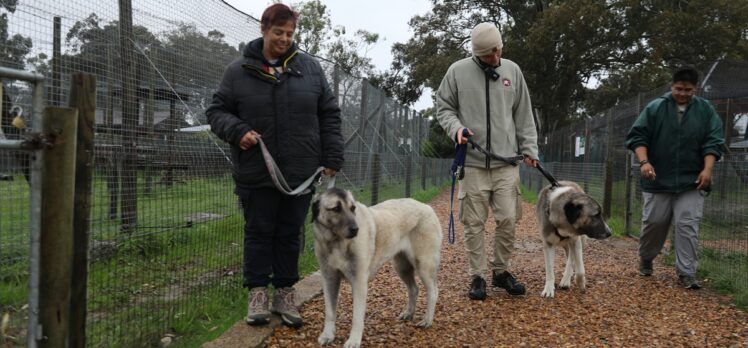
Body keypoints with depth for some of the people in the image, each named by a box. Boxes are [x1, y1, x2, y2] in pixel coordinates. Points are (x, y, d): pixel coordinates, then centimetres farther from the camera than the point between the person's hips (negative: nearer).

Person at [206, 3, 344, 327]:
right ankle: (258, 293, 20)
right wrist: (237, 131, -15)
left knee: (290, 235, 10)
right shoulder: (238, 71, 0)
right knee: (259, 232, 8)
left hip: (300, 173, 1)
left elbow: (329, 115, 7)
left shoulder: (310, 67, 5)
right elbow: (217, 111, 6)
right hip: (256, 172, -1)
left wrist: (332, 158, 2)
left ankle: (285, 294, 23)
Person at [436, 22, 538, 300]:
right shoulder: (458, 71, 0)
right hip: (472, 163, -2)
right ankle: (477, 276, 13)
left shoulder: (512, 71, 8)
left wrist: (529, 149, 7)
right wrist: (456, 127, -13)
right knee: (474, 223, 1)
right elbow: (443, 107, 6)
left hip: (507, 162, 2)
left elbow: (524, 115, 12)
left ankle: (500, 271, 19)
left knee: (507, 220, 1)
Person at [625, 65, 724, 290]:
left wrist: (707, 169, -13)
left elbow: (713, 142, 1)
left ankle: (687, 273, 0)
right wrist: (644, 161, -19)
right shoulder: (655, 108, -1)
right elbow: (637, 136, -4)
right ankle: (645, 260, 30)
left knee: (688, 226, -5)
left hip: (691, 182, 1)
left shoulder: (706, 110, 4)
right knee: (653, 223, 7)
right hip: (658, 180, 0)